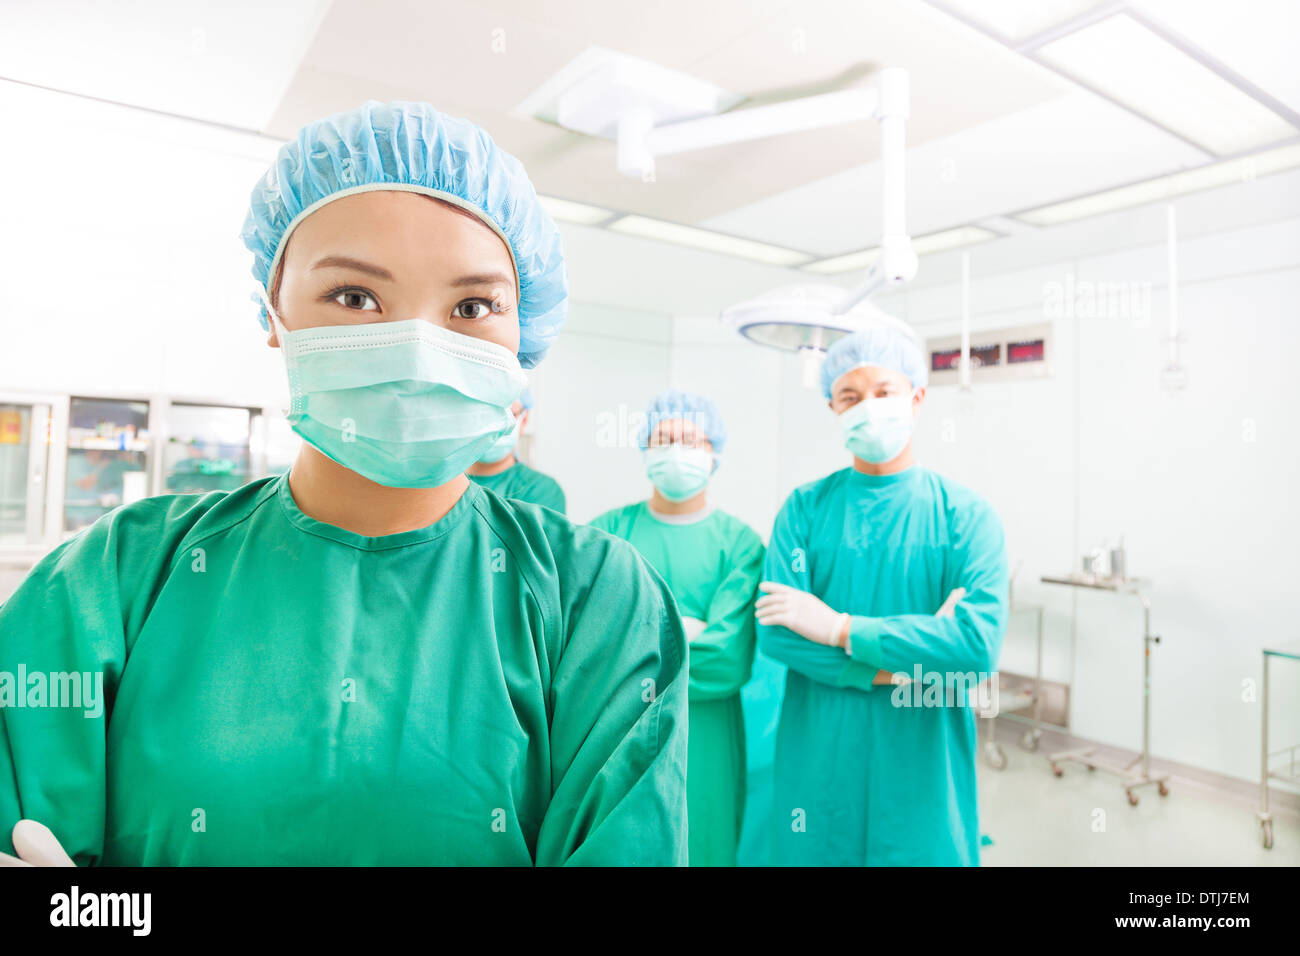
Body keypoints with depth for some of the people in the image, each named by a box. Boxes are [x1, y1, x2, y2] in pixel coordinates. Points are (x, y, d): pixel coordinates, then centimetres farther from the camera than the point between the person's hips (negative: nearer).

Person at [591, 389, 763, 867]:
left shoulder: (739, 541, -5)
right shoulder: (608, 531, 1)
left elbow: (729, 660, -15)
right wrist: (689, 630, -15)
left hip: (703, 746, -1)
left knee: (701, 847, 13)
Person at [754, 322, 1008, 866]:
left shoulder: (966, 514, -5)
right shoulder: (805, 508, -2)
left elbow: (980, 642, -18)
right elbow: (774, 632, -12)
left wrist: (841, 628, -18)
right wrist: (897, 668, -17)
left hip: (923, 770, -1)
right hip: (818, 765, 1)